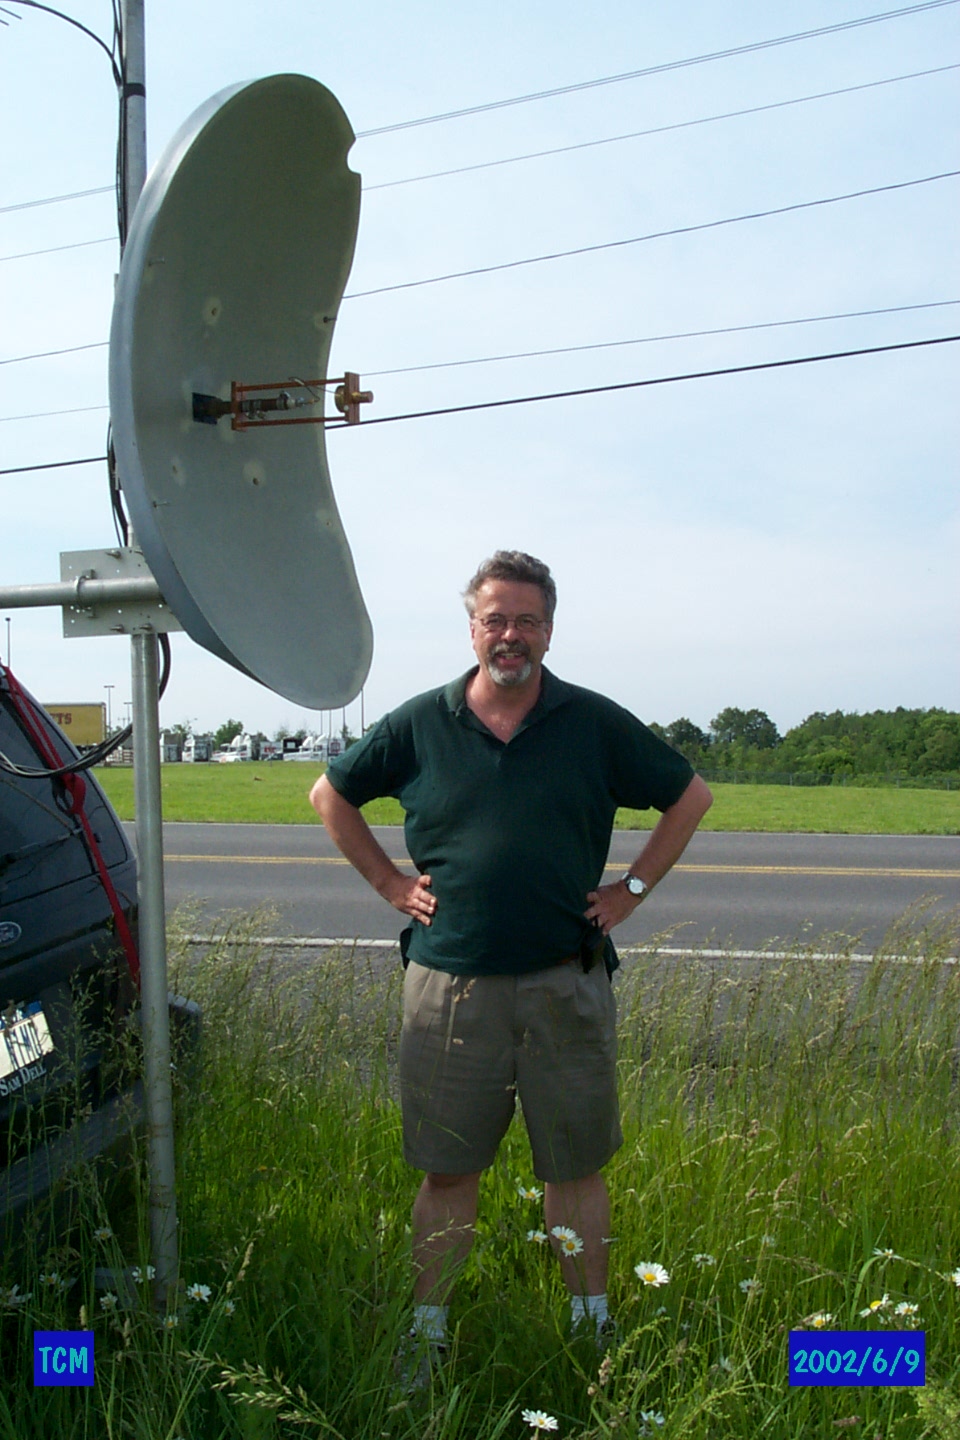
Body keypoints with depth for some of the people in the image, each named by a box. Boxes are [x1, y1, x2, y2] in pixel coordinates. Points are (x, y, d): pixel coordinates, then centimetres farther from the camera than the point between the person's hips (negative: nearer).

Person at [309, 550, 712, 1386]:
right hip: (450, 984, 0)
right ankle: (427, 1333, 24)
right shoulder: (421, 724, 3)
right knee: (448, 1171, 9)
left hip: (566, 986, 0)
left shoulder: (595, 724, 2)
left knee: (576, 1168, 11)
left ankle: (593, 1329, 27)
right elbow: (332, 796, 15)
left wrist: (632, 890, 5)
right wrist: (391, 884, 7)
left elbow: (690, 797, 11)